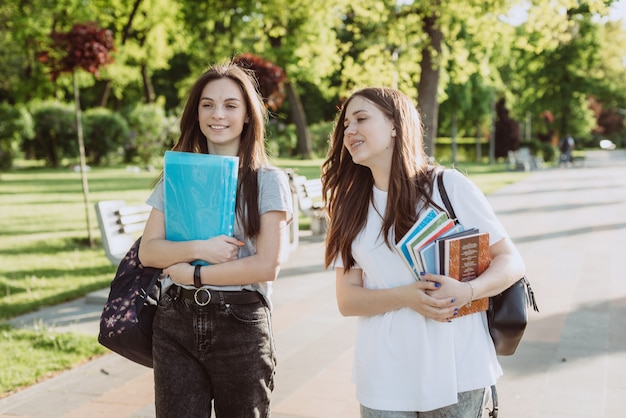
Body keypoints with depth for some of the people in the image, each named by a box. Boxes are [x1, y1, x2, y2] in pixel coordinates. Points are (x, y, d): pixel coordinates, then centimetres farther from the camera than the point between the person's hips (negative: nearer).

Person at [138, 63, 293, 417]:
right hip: (176, 324, 3)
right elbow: (148, 251, 3)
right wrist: (198, 248, -15)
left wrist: (191, 273, -10)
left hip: (241, 325, -2)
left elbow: (267, 266, -10)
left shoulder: (268, 181, -2)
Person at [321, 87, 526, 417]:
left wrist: (467, 291, -22)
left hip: (456, 371, -2)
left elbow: (512, 262, -3)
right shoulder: (352, 206, 4)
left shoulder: (449, 185, -4)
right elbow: (347, 299, 1)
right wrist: (406, 297, -17)